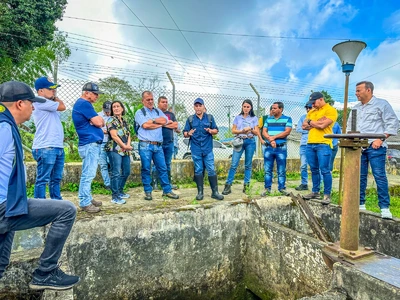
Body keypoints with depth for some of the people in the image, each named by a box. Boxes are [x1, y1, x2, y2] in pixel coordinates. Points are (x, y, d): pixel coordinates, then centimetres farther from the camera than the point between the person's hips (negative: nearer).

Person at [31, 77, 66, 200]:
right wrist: (55, 98, 9)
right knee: (42, 180, -4)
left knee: (56, 179, 15)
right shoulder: (40, 102, -7)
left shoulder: (49, 104, 22)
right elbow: (62, 107, -10)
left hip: (58, 147, 10)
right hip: (45, 148, -10)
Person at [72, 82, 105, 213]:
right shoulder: (84, 104, -11)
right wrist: (98, 120, 4)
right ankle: (84, 203, -3)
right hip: (90, 144, -11)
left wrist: (97, 119, -1)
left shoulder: (83, 104, 21)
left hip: (92, 143, 11)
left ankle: (88, 198, 24)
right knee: (88, 174, -8)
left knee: (88, 174, 15)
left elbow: (100, 122, 19)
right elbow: (99, 122, -16)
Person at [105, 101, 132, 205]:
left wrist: (128, 145, -6)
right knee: (116, 173, -8)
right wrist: (124, 146, -13)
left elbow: (128, 134, 12)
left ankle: (120, 191, 29)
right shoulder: (111, 120, -2)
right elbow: (114, 135, -12)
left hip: (125, 150, 8)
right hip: (115, 150, -7)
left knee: (126, 172, 12)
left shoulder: (124, 121, 19)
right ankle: (115, 197, -1)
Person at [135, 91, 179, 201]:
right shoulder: (139, 112, 6)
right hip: (145, 145, -3)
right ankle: (148, 191, 13)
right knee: (146, 169, 1)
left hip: (158, 145, 4)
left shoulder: (158, 112, 18)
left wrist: (152, 120, -5)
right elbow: (145, 125, -11)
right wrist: (159, 124, -2)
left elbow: (165, 121, 0)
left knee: (163, 168, 5)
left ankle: (167, 190, 14)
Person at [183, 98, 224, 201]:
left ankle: (215, 192, 8)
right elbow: (185, 133, 5)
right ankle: (200, 192, 16)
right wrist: (188, 133, -18)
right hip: (196, 149, 0)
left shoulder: (210, 117, 8)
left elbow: (216, 130, 8)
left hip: (208, 149, 0)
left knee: (211, 170, -1)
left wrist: (211, 131, -14)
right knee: (198, 170, 6)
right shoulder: (190, 119, 8)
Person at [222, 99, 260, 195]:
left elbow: (257, 133, 4)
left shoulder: (254, 118, 8)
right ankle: (228, 185, -4)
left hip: (250, 142, 0)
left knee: (248, 165, 4)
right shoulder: (237, 118, 10)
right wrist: (242, 131, -12)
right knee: (234, 164, -6)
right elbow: (233, 130, 5)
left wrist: (250, 129, -15)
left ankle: (246, 185, 13)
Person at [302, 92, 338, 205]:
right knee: (314, 170, 11)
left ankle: (327, 195, 2)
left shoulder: (330, 110, -3)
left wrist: (310, 122, 1)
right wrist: (316, 123, -3)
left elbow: (322, 125, -15)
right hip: (310, 144, 7)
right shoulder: (311, 112, 19)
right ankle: (315, 192, 20)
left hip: (323, 144, -7)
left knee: (324, 170, -6)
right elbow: (304, 126, 10)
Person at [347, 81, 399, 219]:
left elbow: (392, 123, -4)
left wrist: (381, 139, -14)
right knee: (360, 176, 8)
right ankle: (360, 204, 17)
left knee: (380, 176, -7)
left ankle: (385, 208, -2)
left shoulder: (381, 104, 1)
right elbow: (349, 125, 24)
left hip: (375, 147, -6)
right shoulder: (356, 108, 19)